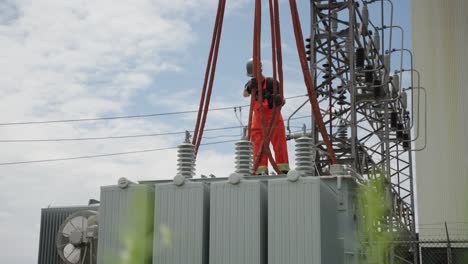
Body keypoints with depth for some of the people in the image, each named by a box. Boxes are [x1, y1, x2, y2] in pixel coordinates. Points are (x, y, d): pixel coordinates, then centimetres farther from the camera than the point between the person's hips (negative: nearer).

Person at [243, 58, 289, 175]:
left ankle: (283, 170, -5)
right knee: (259, 146, -3)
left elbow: (283, 101, -7)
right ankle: (261, 171, -4)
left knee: (279, 145, -7)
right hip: (258, 119, 4)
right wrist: (250, 87, -37)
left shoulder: (271, 82, -6)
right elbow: (245, 94, -16)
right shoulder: (251, 84, 6)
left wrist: (278, 100, -31)